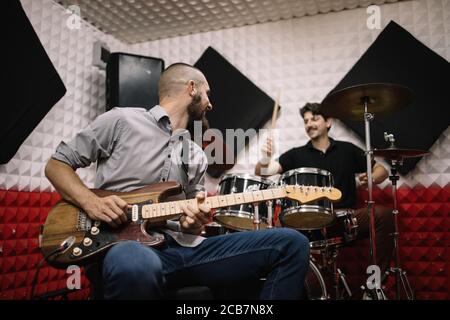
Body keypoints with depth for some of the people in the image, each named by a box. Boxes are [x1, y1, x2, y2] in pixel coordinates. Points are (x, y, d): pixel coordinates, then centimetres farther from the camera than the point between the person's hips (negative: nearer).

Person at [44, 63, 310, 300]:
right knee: (139, 265, -45)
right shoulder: (121, 120, 5)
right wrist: (91, 202, -11)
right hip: (126, 245, -5)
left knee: (292, 244, -7)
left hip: (182, 248, 6)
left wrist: (195, 221, -4)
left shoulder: (197, 156, 19)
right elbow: (57, 164, 8)